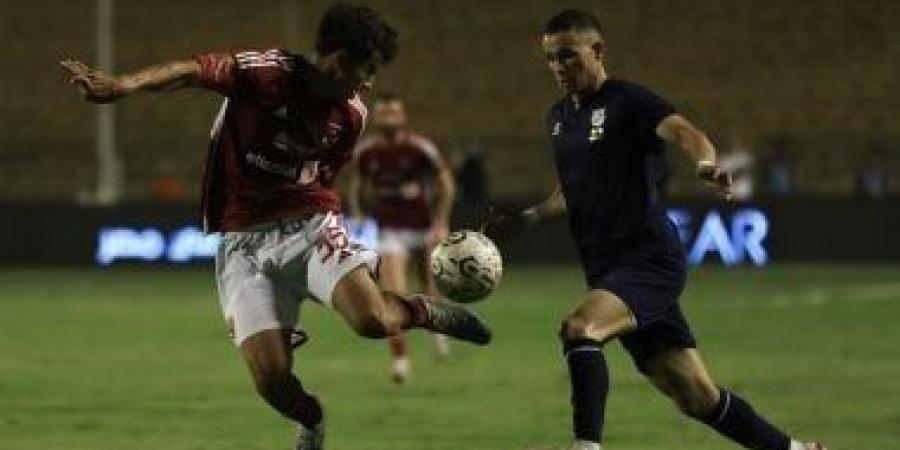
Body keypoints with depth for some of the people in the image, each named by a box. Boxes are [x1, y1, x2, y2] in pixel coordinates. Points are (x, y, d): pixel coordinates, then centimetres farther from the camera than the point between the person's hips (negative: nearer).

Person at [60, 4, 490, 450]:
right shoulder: (269, 73, -14)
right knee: (272, 379, -14)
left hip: (310, 227, 2)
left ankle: (424, 311, 8)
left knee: (373, 320, -27)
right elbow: (194, 71, -27)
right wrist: (124, 85, -42)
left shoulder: (351, 115, 4)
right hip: (245, 242, -2)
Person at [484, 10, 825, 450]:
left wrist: (706, 163, -48)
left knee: (579, 327, -32)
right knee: (697, 397, 6)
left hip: (649, 260, -7)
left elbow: (684, 131, -27)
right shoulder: (559, 117, 15)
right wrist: (526, 218, 16)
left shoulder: (628, 101, -8)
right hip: (606, 268, 7)